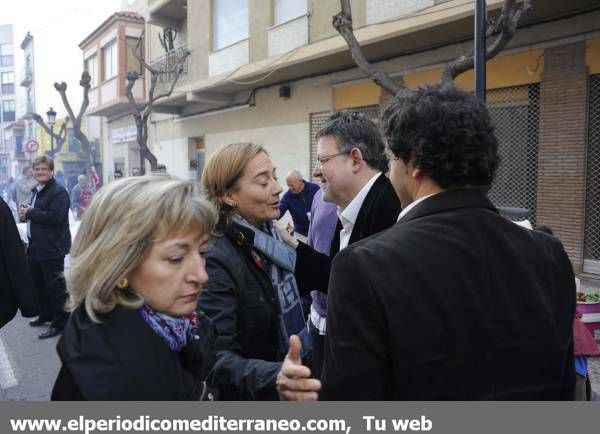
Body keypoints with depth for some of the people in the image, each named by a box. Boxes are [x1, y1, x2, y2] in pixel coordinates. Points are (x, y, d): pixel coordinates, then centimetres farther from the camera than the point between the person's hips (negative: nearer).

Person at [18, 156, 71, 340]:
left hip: (52, 247, -10)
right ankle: (46, 315, 36)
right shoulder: (37, 191, 17)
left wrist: (29, 212, -17)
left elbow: (55, 216, -27)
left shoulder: (58, 192, -15)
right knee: (39, 284, 20)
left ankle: (60, 323, 6)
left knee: (55, 286, -3)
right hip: (36, 246, 10)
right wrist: (25, 213, 2)